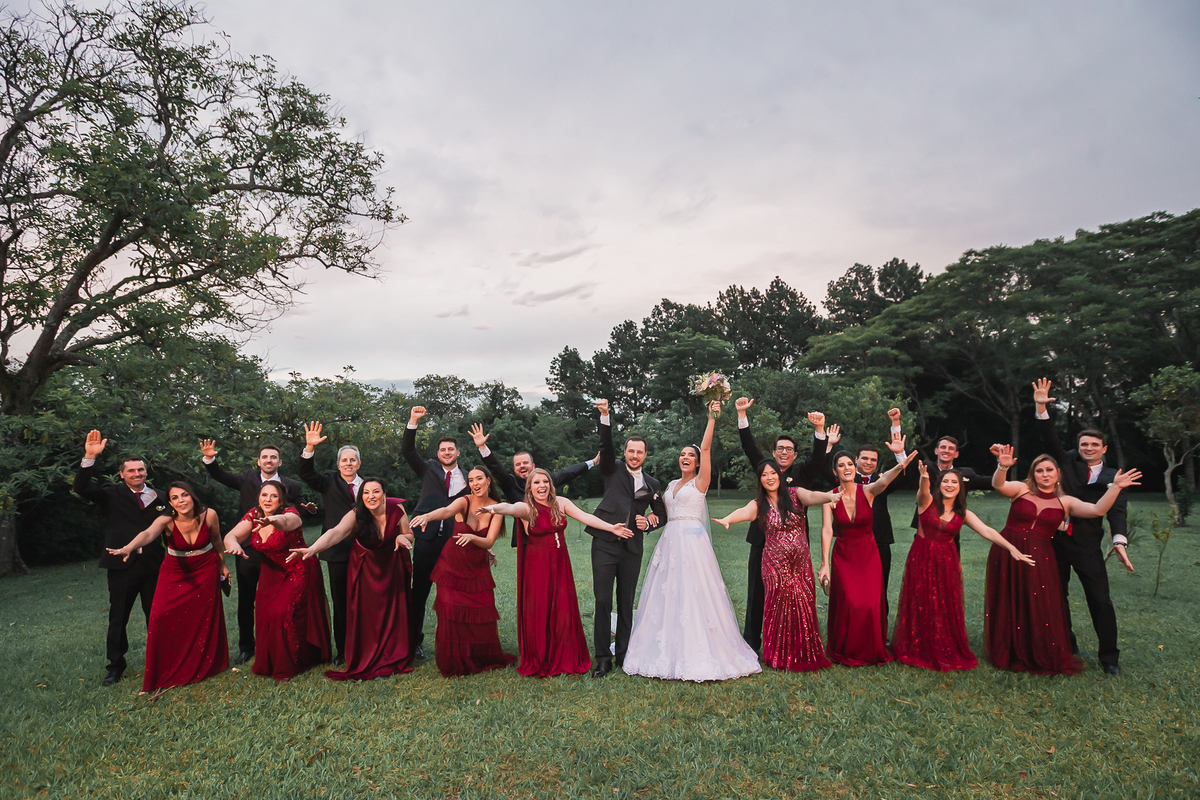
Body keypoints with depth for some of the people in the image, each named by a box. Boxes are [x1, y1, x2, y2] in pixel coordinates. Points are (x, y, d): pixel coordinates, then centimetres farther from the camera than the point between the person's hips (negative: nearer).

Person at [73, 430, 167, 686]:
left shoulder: (156, 497, 7)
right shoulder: (112, 494, 0)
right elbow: (82, 488, -16)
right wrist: (90, 457, -26)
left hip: (152, 565, 2)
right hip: (122, 565, -2)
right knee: (118, 618, 8)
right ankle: (115, 665, 21)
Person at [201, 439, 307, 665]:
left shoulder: (292, 487, -1)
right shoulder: (248, 479, 6)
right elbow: (221, 476, -1)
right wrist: (210, 458, -18)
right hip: (247, 550, 2)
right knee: (245, 602, 12)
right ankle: (246, 647, 26)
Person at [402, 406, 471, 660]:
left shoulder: (467, 478, 10)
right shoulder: (429, 469, 10)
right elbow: (407, 451, -1)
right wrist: (413, 422, -11)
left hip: (455, 541, 0)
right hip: (428, 539, 0)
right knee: (419, 593, 6)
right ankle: (414, 641, 17)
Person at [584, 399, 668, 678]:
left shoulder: (652, 484, 13)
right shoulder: (614, 469, 6)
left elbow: (662, 514, 22)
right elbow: (606, 445, -11)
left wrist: (650, 523, 0)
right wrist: (605, 417, -25)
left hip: (632, 547, 3)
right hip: (605, 543, -2)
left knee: (626, 602, 9)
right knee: (603, 601, -3)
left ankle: (623, 654, 22)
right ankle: (603, 658, 4)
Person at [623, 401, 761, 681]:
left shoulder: (700, 482, 1)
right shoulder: (671, 485, 19)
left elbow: (706, 448, -10)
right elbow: (662, 508, 26)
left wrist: (712, 418, -17)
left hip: (693, 541, -6)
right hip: (670, 542, 6)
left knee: (693, 593, -8)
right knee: (668, 594, 5)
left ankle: (698, 653, -2)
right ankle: (669, 651, 13)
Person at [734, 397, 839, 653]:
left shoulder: (803, 472, 6)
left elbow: (818, 458, -11)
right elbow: (749, 447, 0)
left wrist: (820, 430, -28)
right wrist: (742, 415, -12)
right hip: (762, 541, 2)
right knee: (757, 592, 8)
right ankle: (752, 640, 19)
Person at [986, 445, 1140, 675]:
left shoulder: (1065, 502, 5)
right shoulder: (1021, 489, -1)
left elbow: (1097, 510, -7)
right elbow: (998, 485, -20)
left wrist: (1115, 487, -17)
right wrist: (1003, 467, -39)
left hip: (1039, 560, 1)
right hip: (1007, 553, -1)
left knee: (1040, 609, 2)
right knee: (1008, 607, 7)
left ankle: (1043, 659, 22)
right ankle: (1009, 656, 24)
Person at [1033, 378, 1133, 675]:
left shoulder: (1112, 477, 3)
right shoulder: (1067, 463, 5)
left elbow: (1116, 510, -7)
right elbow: (1049, 439, -6)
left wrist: (1119, 541, -23)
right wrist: (1041, 408, -20)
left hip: (1087, 545, -1)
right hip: (1054, 540, 1)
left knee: (1101, 600, -2)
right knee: (1057, 597, 10)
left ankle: (1109, 656, 13)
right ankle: (1066, 648, 25)